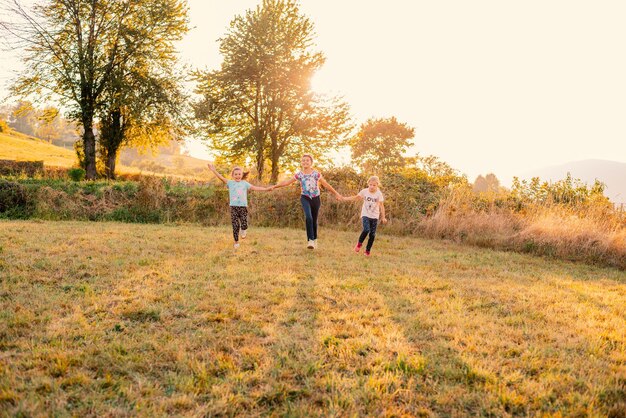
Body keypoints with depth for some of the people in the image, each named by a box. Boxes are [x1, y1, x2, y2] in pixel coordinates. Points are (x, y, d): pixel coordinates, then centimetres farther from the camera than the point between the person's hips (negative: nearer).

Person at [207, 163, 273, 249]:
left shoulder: (245, 183, 7)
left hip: (243, 207, 0)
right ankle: (236, 242, 15)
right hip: (233, 207, 0)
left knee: (244, 225, -9)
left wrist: (266, 189, -9)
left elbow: (255, 188, 1)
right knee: (235, 226, 0)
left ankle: (244, 230, 27)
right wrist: (214, 170, -15)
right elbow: (222, 178, -4)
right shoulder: (230, 183, 6)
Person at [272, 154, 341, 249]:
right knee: (308, 217, -24)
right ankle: (310, 240, -22)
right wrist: (274, 187, 0)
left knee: (314, 220, 9)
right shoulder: (299, 174, -2)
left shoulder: (316, 174, -4)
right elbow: (286, 182, 3)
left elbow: (326, 184, 3)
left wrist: (336, 194, 5)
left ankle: (314, 239, 31)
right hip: (305, 198, -1)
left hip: (315, 198, 1)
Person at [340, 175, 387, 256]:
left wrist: (383, 217, -8)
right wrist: (344, 198, 3)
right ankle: (359, 243, 3)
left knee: (372, 234, 2)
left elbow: (381, 206, -5)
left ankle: (367, 251, 17)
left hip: (374, 216, 1)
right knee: (366, 229, -23)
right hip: (365, 215, -1)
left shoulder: (379, 194, -6)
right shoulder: (364, 191, -3)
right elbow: (356, 197, 7)